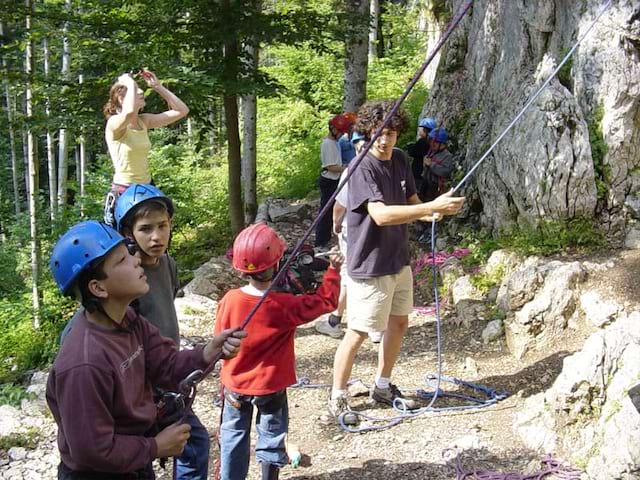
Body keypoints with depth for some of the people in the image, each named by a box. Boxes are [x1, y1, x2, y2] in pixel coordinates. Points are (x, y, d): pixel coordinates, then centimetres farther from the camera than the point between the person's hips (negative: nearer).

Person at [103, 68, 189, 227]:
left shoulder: (144, 121, 7)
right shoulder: (114, 123, -14)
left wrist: (157, 86, 2)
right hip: (123, 192, -7)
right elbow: (129, 112, -39)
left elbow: (181, 110, 7)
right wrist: (130, 82, -23)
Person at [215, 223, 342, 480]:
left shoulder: (229, 300, -18)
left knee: (233, 437, 19)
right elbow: (326, 301, -12)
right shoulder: (285, 306, -24)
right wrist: (333, 270, 0)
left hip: (235, 384, 2)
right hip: (271, 388, -2)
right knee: (271, 439, 17)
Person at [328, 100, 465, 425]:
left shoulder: (400, 160, 4)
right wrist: (432, 207, -37)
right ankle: (337, 398, 16)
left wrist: (429, 213, -11)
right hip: (369, 266, -8)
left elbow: (411, 200, 13)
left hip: (398, 260, 8)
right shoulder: (362, 168, -21)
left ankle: (382, 387, 36)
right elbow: (381, 215, -33)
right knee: (358, 333, 0)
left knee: (398, 323, 18)